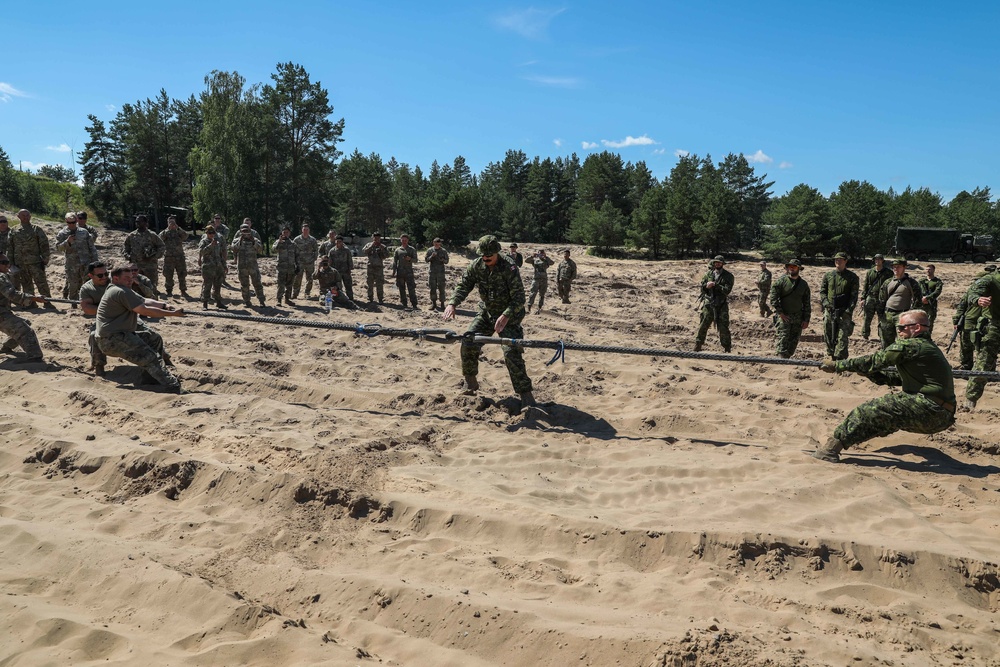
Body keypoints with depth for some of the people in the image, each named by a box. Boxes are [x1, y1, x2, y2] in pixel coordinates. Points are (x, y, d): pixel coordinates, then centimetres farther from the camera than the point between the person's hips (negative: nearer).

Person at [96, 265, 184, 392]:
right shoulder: (121, 292, -13)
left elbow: (144, 301, 14)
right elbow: (145, 311, -18)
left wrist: (164, 305, -4)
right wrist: (173, 313, -15)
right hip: (112, 340, -11)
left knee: (154, 338, 15)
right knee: (151, 358, -18)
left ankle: (149, 378, 11)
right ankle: (175, 388, -27)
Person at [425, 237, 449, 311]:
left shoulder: (443, 251, 2)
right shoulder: (430, 250, 3)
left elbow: (447, 261, 4)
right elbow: (426, 260, 2)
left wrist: (443, 260, -18)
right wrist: (432, 256, -16)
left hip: (441, 272, -1)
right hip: (432, 271, 1)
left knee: (441, 288, -2)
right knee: (432, 288, 4)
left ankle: (442, 303, 4)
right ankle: (433, 303, 13)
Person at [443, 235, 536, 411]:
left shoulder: (509, 267, -23)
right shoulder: (477, 265, -7)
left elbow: (519, 297, -26)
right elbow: (463, 285, -6)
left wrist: (506, 316, -41)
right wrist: (452, 304, -25)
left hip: (508, 315, -6)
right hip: (486, 312, 6)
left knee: (511, 352, -19)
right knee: (468, 343, -3)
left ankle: (526, 396, -15)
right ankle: (471, 383, 20)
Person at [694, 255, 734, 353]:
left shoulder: (728, 276, -2)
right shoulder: (708, 273, 7)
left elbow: (727, 290, -13)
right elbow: (702, 287, 9)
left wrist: (715, 285, -20)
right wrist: (706, 286, -13)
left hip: (721, 305, -2)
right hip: (708, 304, 2)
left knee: (723, 327, -1)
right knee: (703, 325, 5)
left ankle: (727, 348, 10)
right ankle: (697, 346, 14)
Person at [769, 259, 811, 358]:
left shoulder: (803, 284, 9)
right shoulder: (781, 281, -3)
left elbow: (806, 303, 11)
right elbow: (773, 298, -7)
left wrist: (806, 320, 5)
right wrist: (780, 313, -12)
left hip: (798, 317, 4)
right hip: (783, 316, -4)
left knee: (793, 342, 6)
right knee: (783, 339, -13)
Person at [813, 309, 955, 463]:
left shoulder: (909, 346, -9)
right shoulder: (929, 347, 21)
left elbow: (873, 361, -7)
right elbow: (896, 379, 23)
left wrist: (837, 365, 0)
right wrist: (866, 372, 17)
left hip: (930, 409, -10)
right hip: (942, 417, 10)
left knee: (874, 409, -9)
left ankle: (833, 446, -12)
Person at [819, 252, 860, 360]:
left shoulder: (852, 277, 2)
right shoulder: (828, 275, 10)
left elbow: (854, 295, -2)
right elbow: (822, 291, 12)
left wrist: (849, 310, -11)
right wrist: (826, 303, -5)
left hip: (844, 312, -3)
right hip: (829, 311, 3)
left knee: (842, 338, -8)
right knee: (828, 336, 8)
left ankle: (839, 359, -9)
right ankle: (830, 356, 20)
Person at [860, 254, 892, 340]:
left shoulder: (888, 272, 3)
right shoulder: (870, 272, 9)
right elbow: (865, 285, 11)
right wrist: (863, 298, 3)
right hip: (870, 298, 2)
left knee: (882, 319, 3)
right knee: (867, 318, 4)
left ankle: (882, 336, 11)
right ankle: (865, 336, 14)